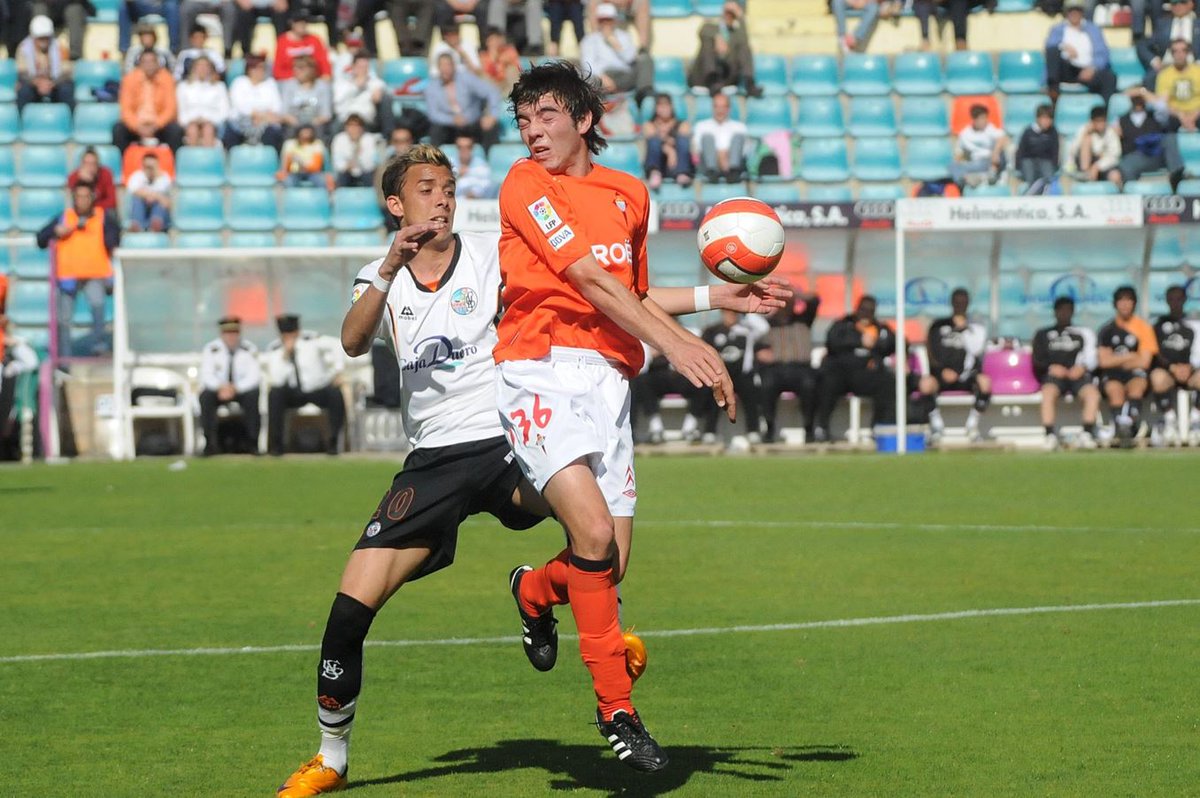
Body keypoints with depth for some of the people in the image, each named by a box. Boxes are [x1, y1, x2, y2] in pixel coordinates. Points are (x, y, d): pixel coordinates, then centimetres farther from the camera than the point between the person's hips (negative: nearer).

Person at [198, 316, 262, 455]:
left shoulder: (249, 349, -8)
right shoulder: (211, 349, -7)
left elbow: (254, 376, -13)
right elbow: (207, 375, -12)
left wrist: (235, 388, -30)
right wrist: (221, 387, -33)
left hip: (242, 390, 0)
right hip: (218, 390, 0)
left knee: (254, 397, -32)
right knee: (206, 397, -31)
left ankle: (250, 442, -18)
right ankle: (211, 443, -24)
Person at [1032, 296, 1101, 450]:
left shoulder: (1083, 333, 28)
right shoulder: (1043, 334, 27)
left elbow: (1091, 358, 14)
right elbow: (1037, 362, 15)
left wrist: (1082, 367, -9)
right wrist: (1051, 367, -7)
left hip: (1078, 374, 1)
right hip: (1054, 374, -1)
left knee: (1093, 393, -35)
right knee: (1048, 392, -38)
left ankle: (1086, 435, -41)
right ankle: (1050, 436, -45)